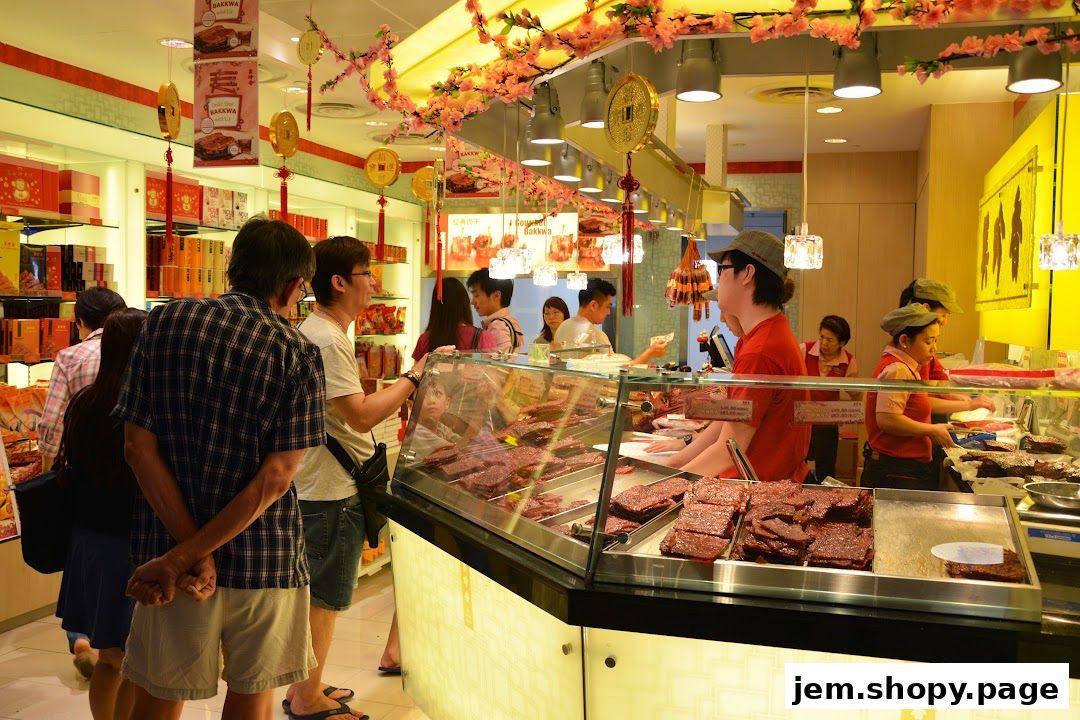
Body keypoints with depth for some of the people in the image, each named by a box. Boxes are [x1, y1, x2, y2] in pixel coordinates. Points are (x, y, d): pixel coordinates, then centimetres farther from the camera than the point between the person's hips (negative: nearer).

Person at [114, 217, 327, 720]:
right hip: (265, 557, -1)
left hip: (168, 543, 2)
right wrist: (184, 557, -13)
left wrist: (189, 551, -11)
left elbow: (138, 446, -9)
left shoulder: (165, 324, -4)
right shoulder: (298, 353, -9)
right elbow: (276, 476, -16)